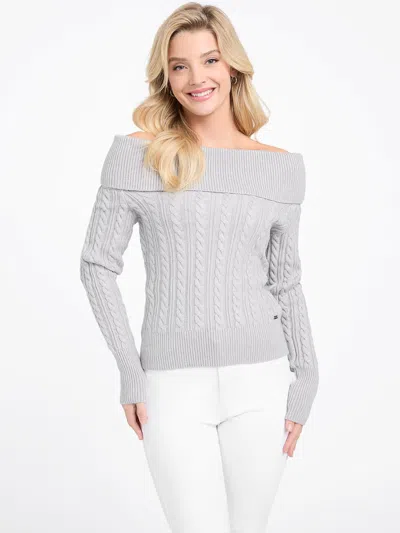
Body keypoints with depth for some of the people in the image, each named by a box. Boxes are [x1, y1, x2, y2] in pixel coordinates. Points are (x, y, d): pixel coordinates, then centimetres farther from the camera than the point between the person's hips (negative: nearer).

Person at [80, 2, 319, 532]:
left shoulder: (282, 166, 4)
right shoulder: (137, 153, -3)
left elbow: (285, 282, 9)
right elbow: (98, 264, -1)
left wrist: (305, 383, 4)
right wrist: (130, 373, -6)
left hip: (259, 381, 2)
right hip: (174, 388, -2)